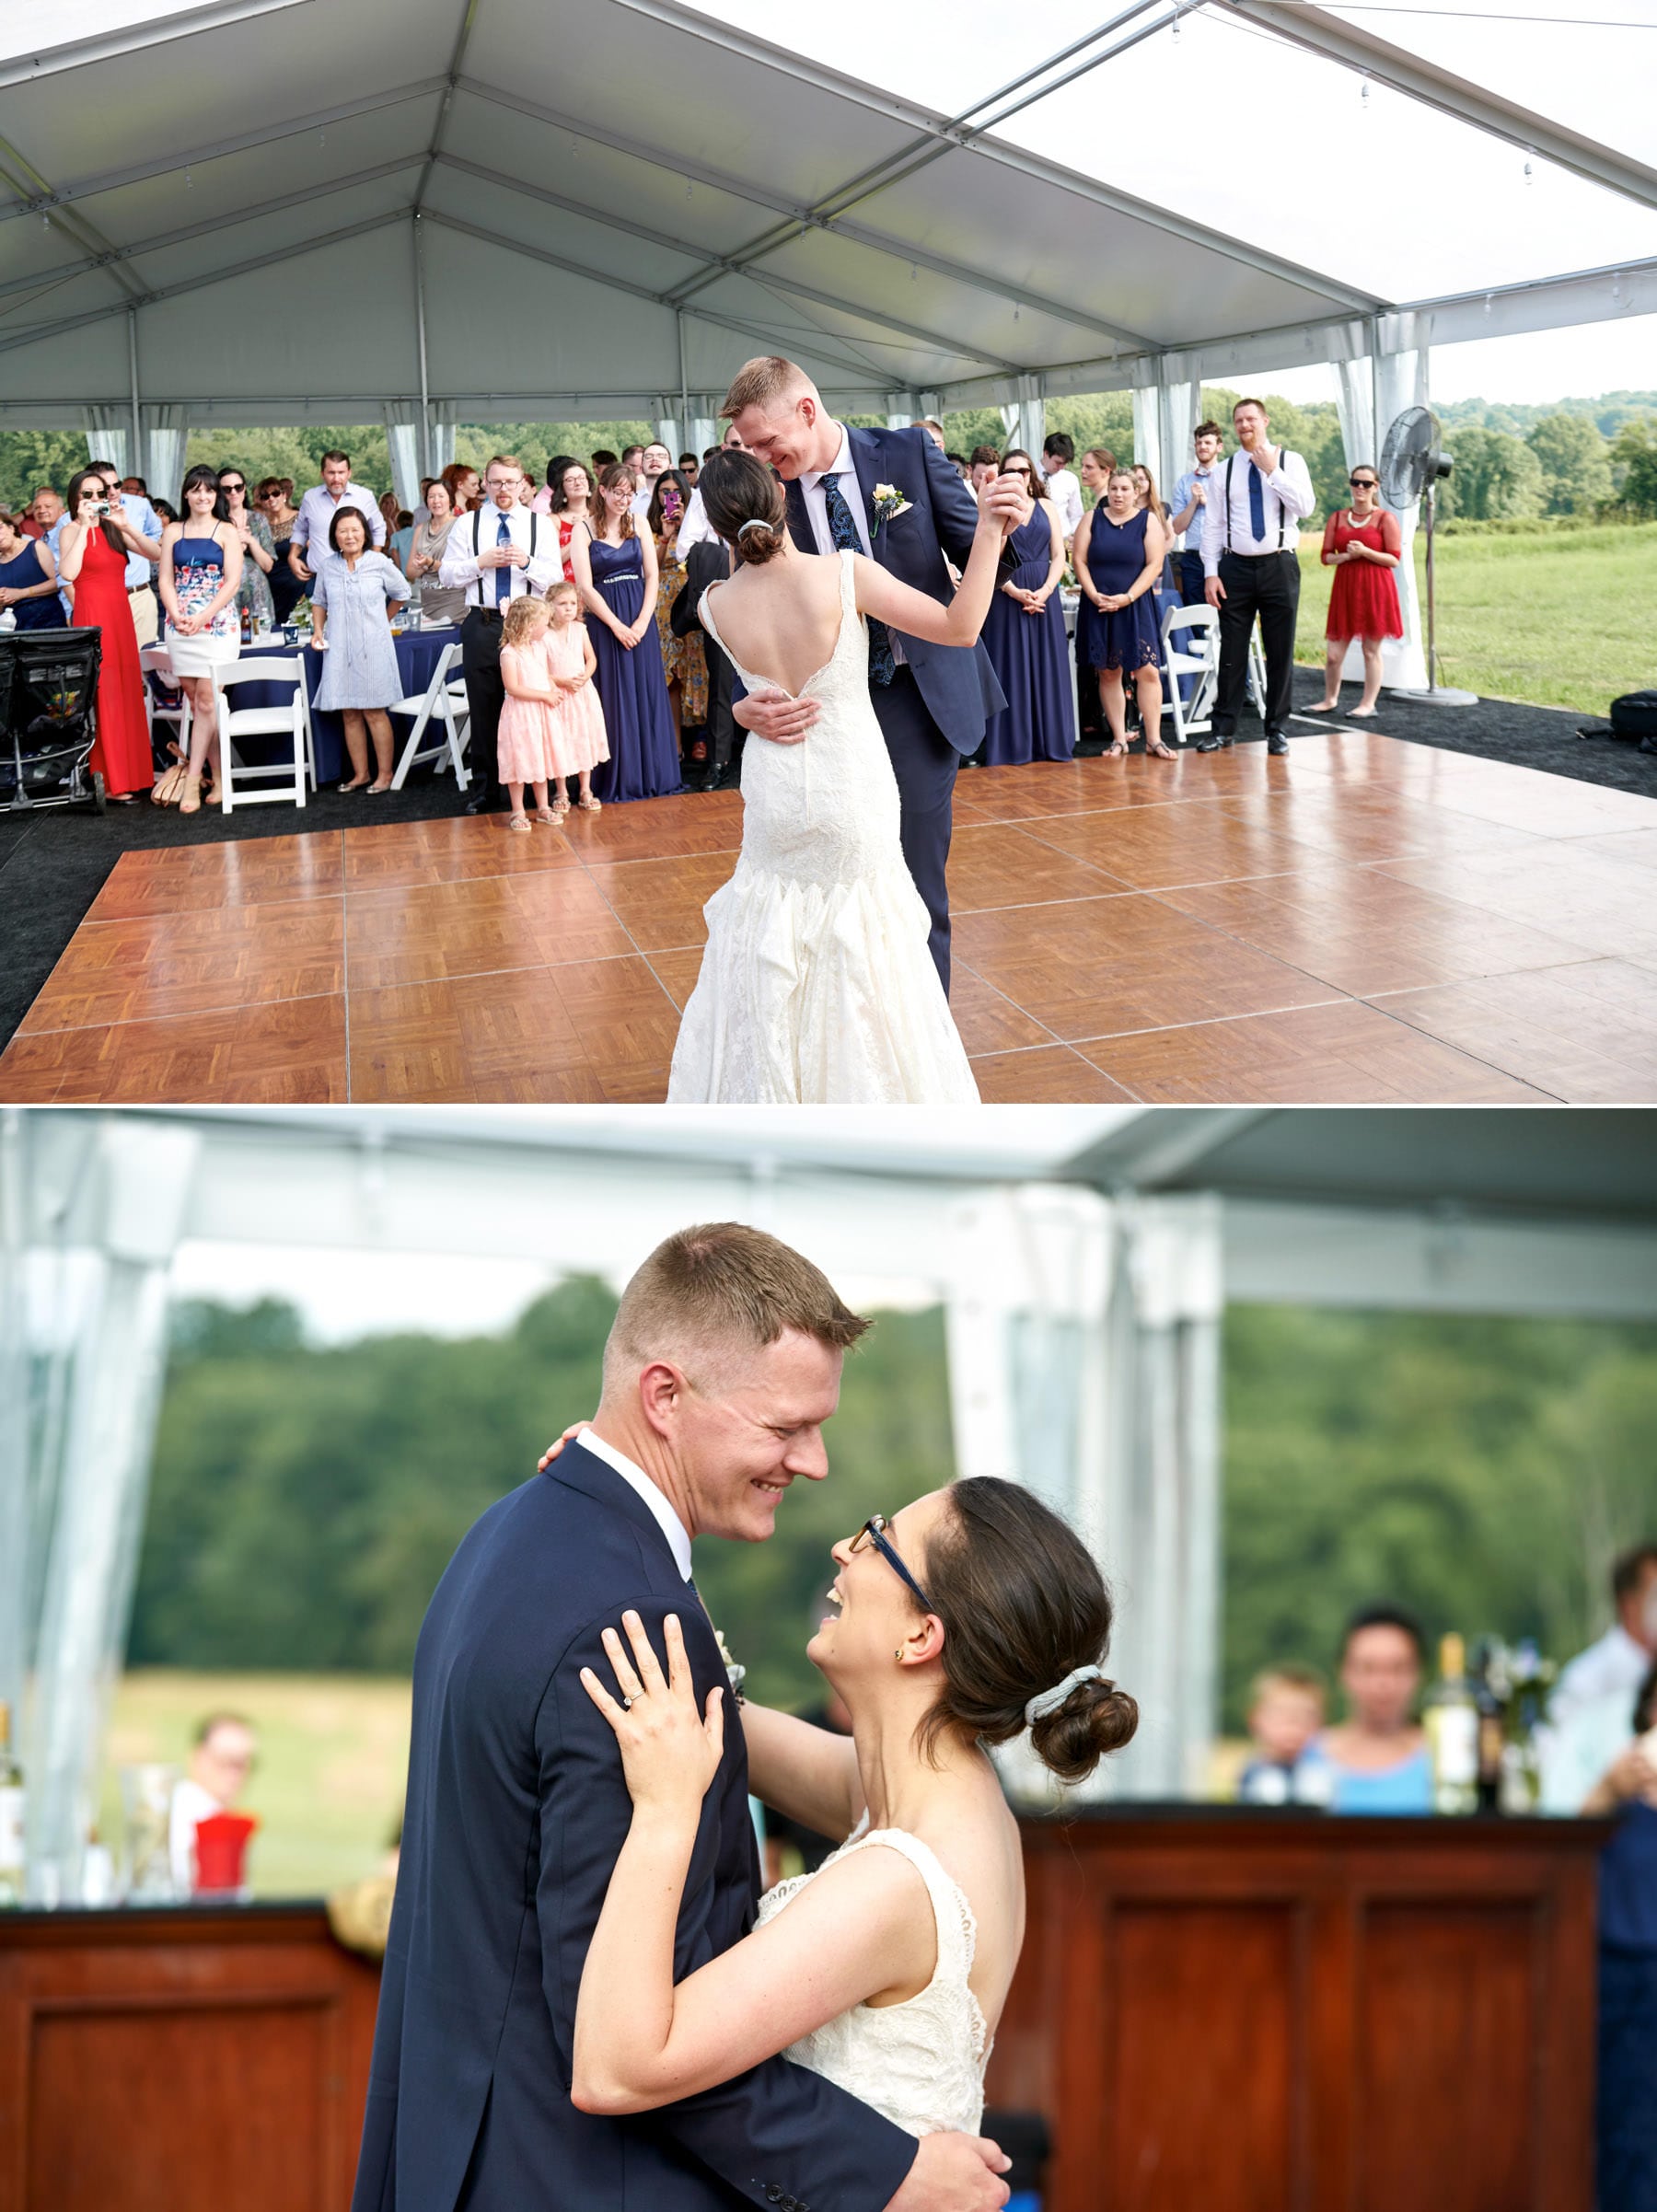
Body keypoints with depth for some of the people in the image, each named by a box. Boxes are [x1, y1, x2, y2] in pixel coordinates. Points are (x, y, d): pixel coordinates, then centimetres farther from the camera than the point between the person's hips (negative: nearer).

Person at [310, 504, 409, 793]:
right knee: (349, 714, 5)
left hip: (372, 647, -3)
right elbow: (319, 601, 18)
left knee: (374, 712, -2)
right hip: (339, 649, 3)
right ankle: (360, 774, 12)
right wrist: (318, 630, 5)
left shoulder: (379, 563, -3)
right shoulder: (326, 566, 4)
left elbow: (401, 593, 13)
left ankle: (384, 774, 4)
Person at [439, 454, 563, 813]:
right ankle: (486, 788, 13)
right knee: (483, 708, 5)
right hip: (482, 625, 1)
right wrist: (481, 563, -10)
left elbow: (555, 580, 1)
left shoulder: (540, 525, 6)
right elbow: (446, 575, 4)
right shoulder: (468, 524, 8)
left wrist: (527, 562, -15)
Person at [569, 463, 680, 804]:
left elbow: (652, 576, 4)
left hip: (641, 620, 3)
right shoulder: (584, 531, -2)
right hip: (604, 621, -3)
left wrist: (642, 622, -8)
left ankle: (653, 775, 12)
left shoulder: (639, 524, 7)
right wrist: (617, 626, -11)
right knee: (615, 698, 0)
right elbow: (585, 587, -7)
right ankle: (620, 780, 6)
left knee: (648, 695, 4)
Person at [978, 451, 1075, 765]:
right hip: (1007, 596, -3)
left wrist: (1044, 591, -10)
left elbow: (1059, 556, 5)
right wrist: (1015, 591, -15)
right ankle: (1012, 742, 2)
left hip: (1045, 595, 3)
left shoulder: (1046, 507, 10)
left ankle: (1049, 740, 8)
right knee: (1011, 667, -1)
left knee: (1047, 667, 4)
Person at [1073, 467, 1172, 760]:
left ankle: (1154, 740, -6)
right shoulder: (1092, 518, 6)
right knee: (1108, 673, 3)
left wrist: (1127, 598, -14)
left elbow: (1154, 565, -5)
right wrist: (1094, 595, -12)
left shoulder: (1148, 521, 1)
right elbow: (1080, 561, 2)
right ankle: (1119, 738, 8)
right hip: (1099, 607, 2)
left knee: (1147, 670, -9)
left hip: (1135, 607, -2)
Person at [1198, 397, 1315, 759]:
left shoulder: (1290, 462, 2)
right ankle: (1222, 727, 11)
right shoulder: (1227, 470, 7)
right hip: (1236, 567, 1)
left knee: (1280, 651, 4)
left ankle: (1278, 729, 12)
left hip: (1279, 566, -1)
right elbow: (1213, 525, 6)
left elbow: (1305, 506, -13)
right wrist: (1211, 573, -2)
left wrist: (1271, 471, -16)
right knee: (1231, 651, 4)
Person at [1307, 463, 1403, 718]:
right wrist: (1345, 556, -10)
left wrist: (1366, 552, -16)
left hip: (1375, 589, -3)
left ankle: (1368, 704, 10)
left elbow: (1394, 560, -4)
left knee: (1371, 649, 1)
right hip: (1345, 588, 3)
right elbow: (1326, 557, 10)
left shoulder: (1385, 518, 0)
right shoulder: (1337, 518, 11)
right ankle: (1330, 699, 21)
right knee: (1333, 653, 2)